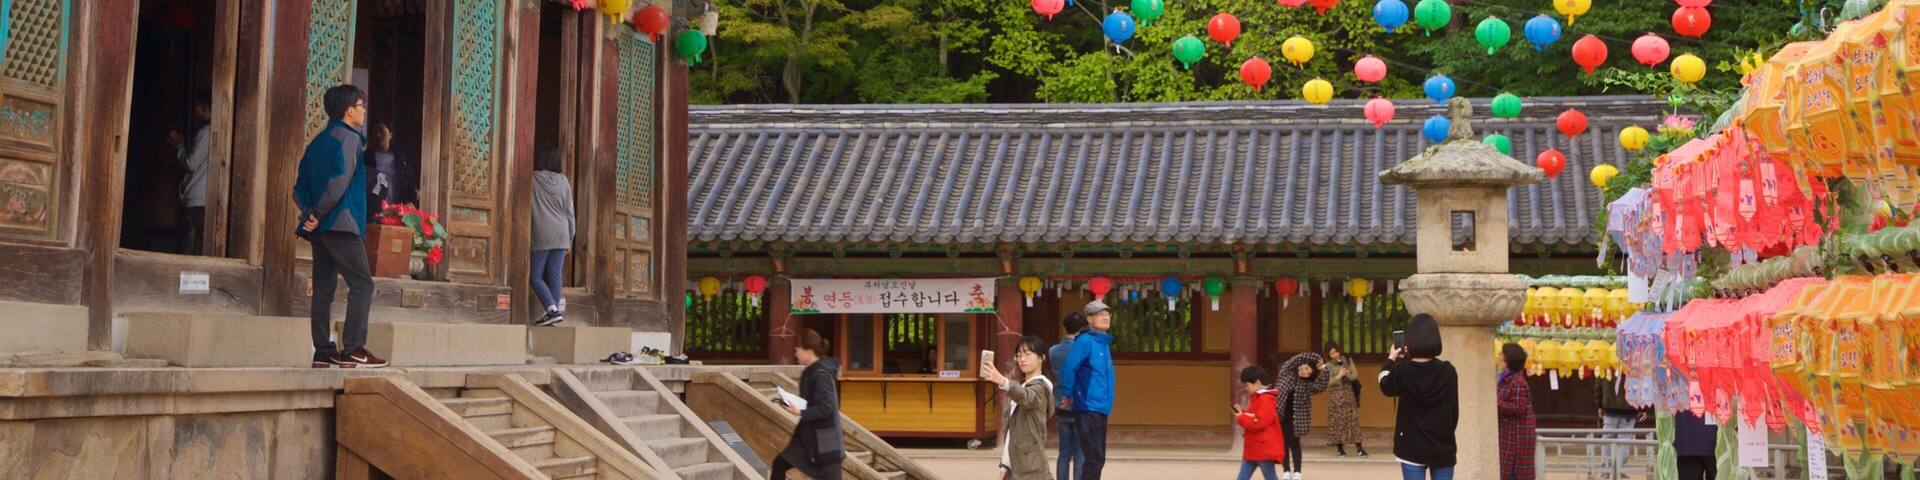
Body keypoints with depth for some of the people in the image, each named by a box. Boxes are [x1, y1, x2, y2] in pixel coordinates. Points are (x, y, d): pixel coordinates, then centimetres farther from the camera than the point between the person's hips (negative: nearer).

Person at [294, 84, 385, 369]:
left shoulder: (318, 142, 19)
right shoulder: (349, 138, -6)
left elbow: (300, 186, 14)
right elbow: (340, 181, -19)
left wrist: (310, 212, 2)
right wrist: (319, 214, -13)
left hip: (319, 227, 9)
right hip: (340, 223, -9)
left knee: (323, 289, 8)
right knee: (362, 285, -7)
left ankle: (323, 352, 7)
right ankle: (352, 350, -13)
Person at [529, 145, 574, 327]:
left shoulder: (533, 180, -5)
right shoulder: (563, 182, 5)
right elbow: (570, 212, 9)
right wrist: (570, 237, 15)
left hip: (542, 235, -4)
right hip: (561, 235, 4)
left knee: (536, 275, 2)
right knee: (554, 274, 7)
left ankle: (553, 309, -11)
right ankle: (556, 306, 4)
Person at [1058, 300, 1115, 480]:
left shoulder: (1105, 343, 15)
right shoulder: (1085, 341, -12)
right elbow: (1068, 369, -19)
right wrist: (1069, 396, -9)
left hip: (1101, 410, 9)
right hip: (1088, 409, -9)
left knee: (1098, 459, 13)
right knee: (1093, 459, -10)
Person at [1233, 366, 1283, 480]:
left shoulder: (1266, 400, -19)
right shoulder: (1256, 398, 16)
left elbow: (1259, 423, -27)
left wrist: (1241, 418, -15)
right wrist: (1241, 413, 4)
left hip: (1264, 448, -11)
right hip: (1253, 449, 11)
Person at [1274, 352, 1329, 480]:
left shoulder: (1307, 383, -2)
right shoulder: (1287, 371, -2)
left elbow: (1321, 386, -18)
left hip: (1295, 417, -1)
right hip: (1279, 413, 1)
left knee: (1294, 443, 1)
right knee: (1283, 443, 6)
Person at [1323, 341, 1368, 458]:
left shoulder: (1348, 360, 6)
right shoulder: (1328, 365, -2)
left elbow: (1355, 375, 2)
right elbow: (1328, 382, -11)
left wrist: (1348, 375, -19)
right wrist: (1339, 376, -24)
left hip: (1349, 393, 2)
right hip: (1335, 395, -2)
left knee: (1353, 419, -4)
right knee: (1337, 420, -1)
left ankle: (1359, 447, -6)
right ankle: (1340, 448, 6)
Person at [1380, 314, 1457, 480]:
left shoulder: (1401, 371, -10)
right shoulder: (1448, 371, -7)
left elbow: (1385, 387, 13)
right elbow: (1454, 410, 2)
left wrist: (1391, 360, 26)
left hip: (1412, 446, -1)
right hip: (1443, 446, 1)